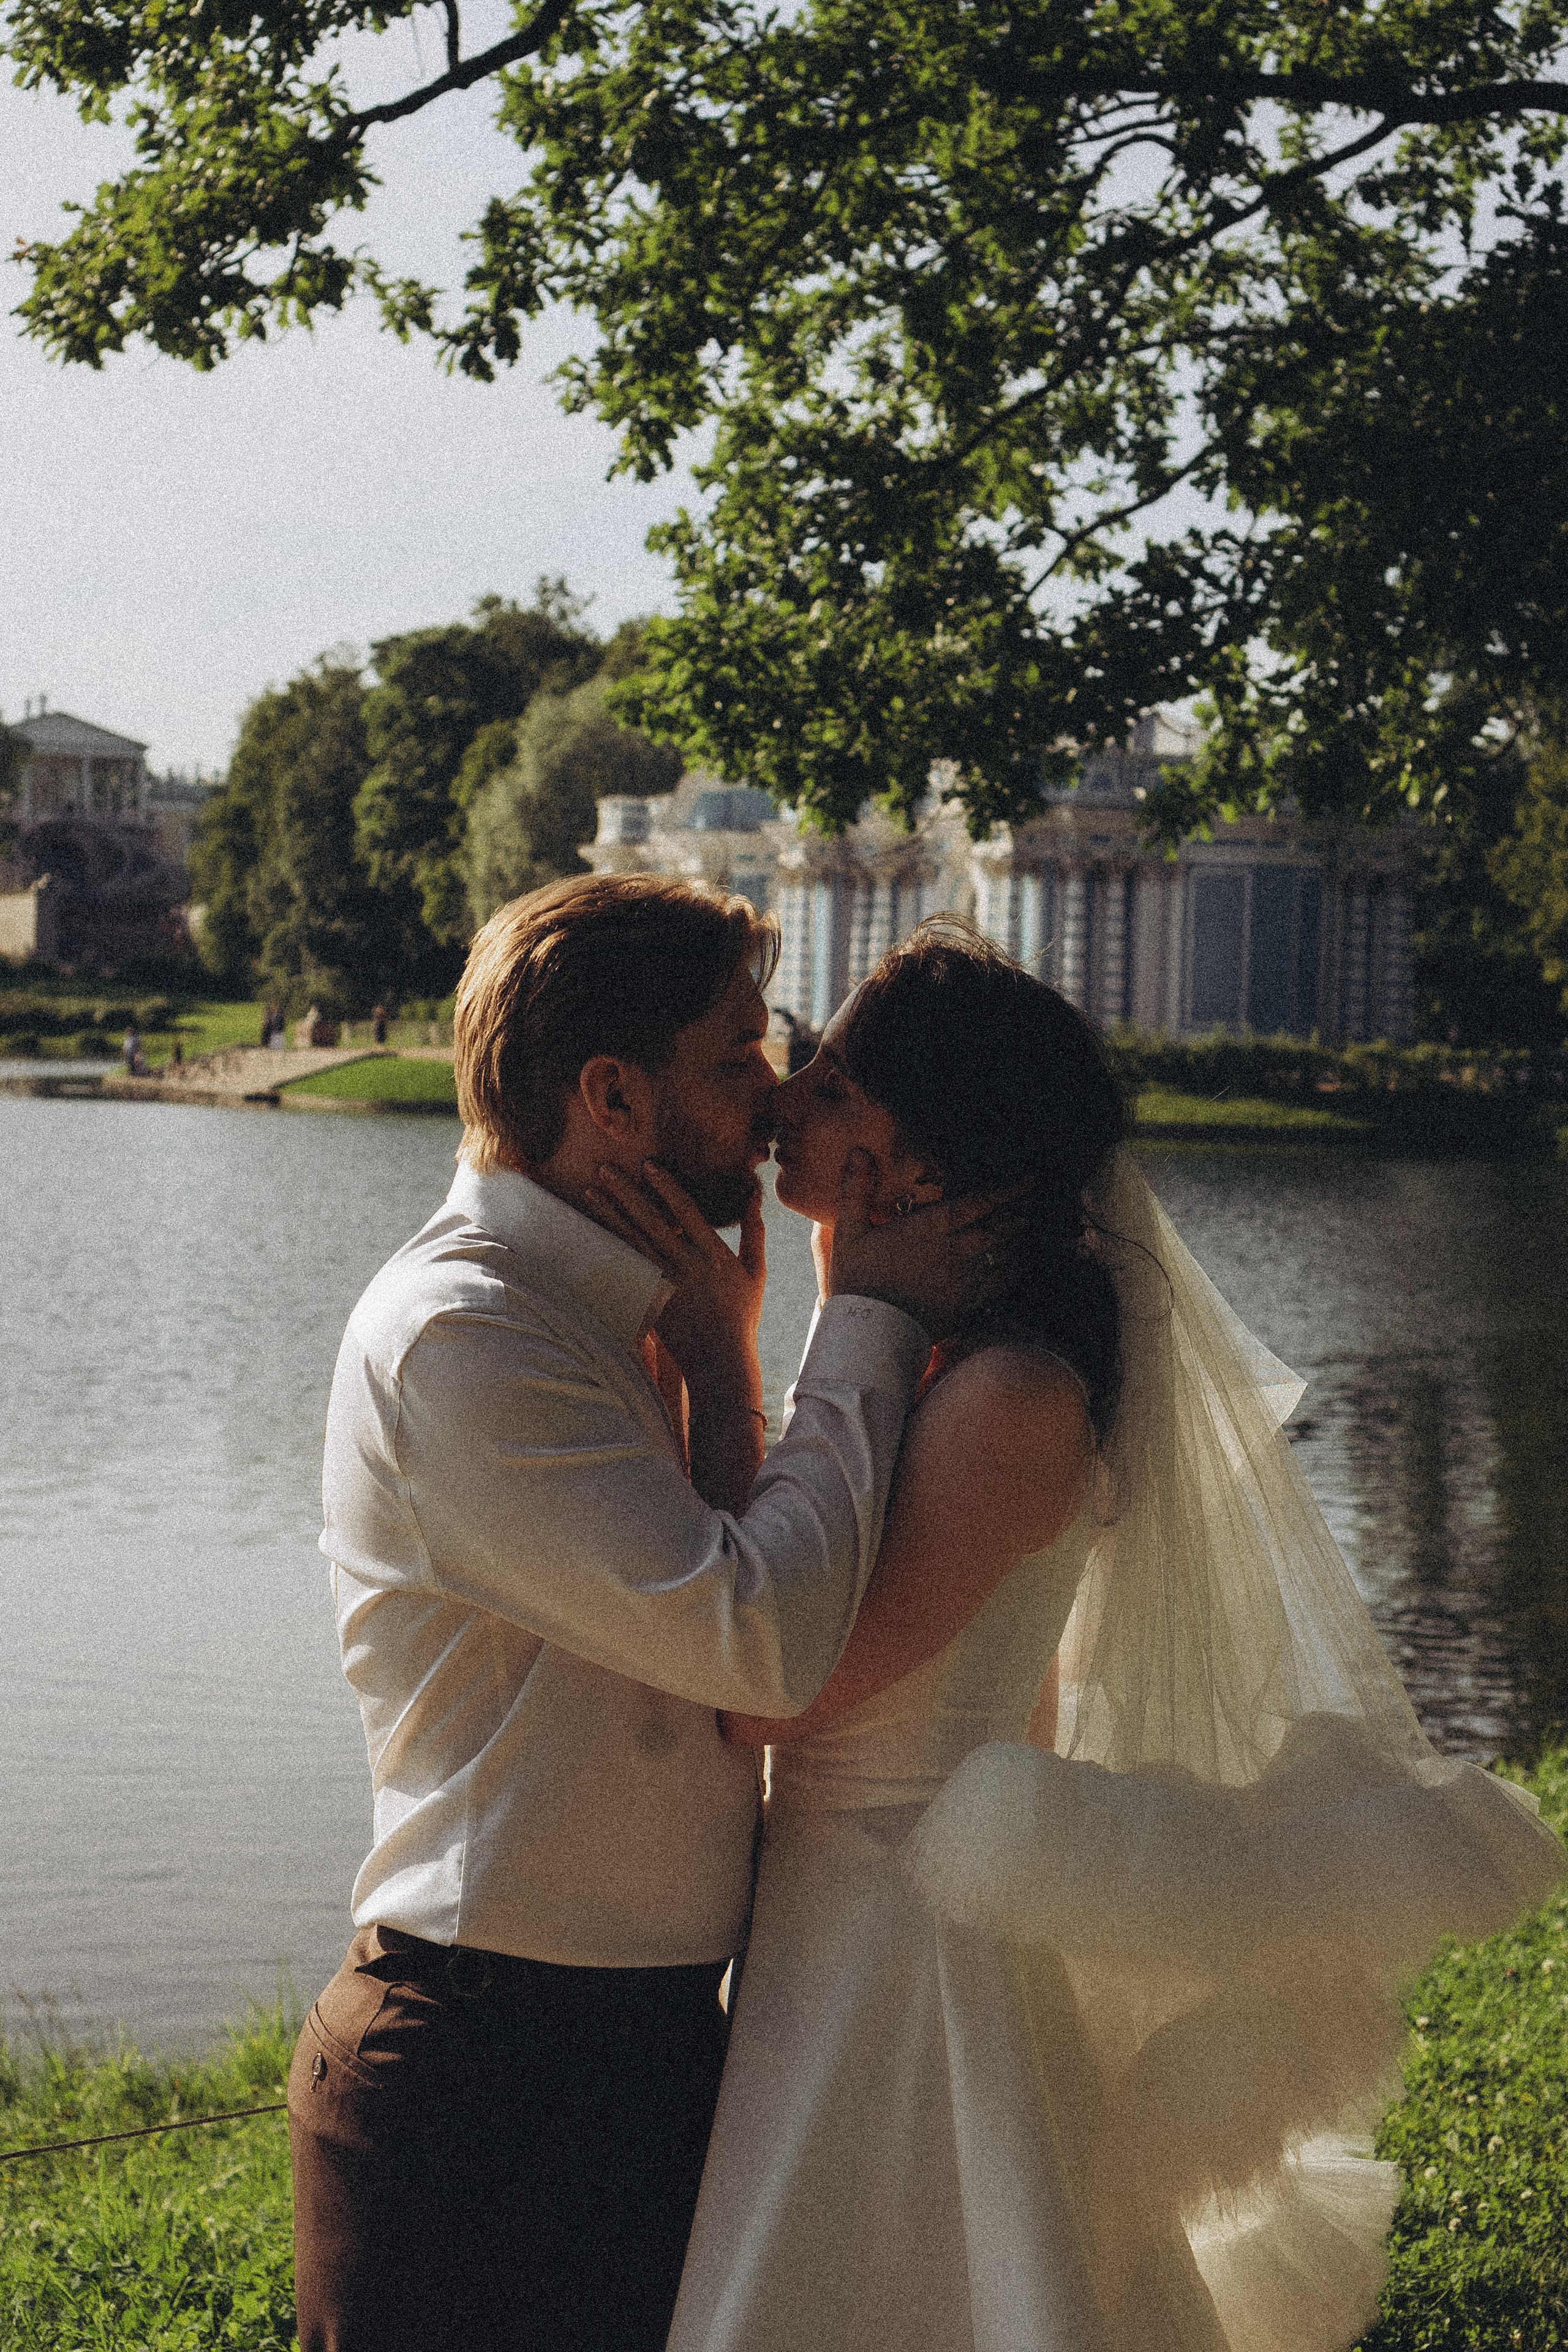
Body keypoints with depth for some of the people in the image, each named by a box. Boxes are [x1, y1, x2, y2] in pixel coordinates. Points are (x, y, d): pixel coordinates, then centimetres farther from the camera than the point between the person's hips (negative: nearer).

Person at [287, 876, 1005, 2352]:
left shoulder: (586, 1317, 13)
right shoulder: (458, 1333, -19)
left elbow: (704, 1609, 10)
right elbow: (763, 1637, -24)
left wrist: (721, 1349, 0)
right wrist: (870, 1322, -14)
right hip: (486, 2079, -9)